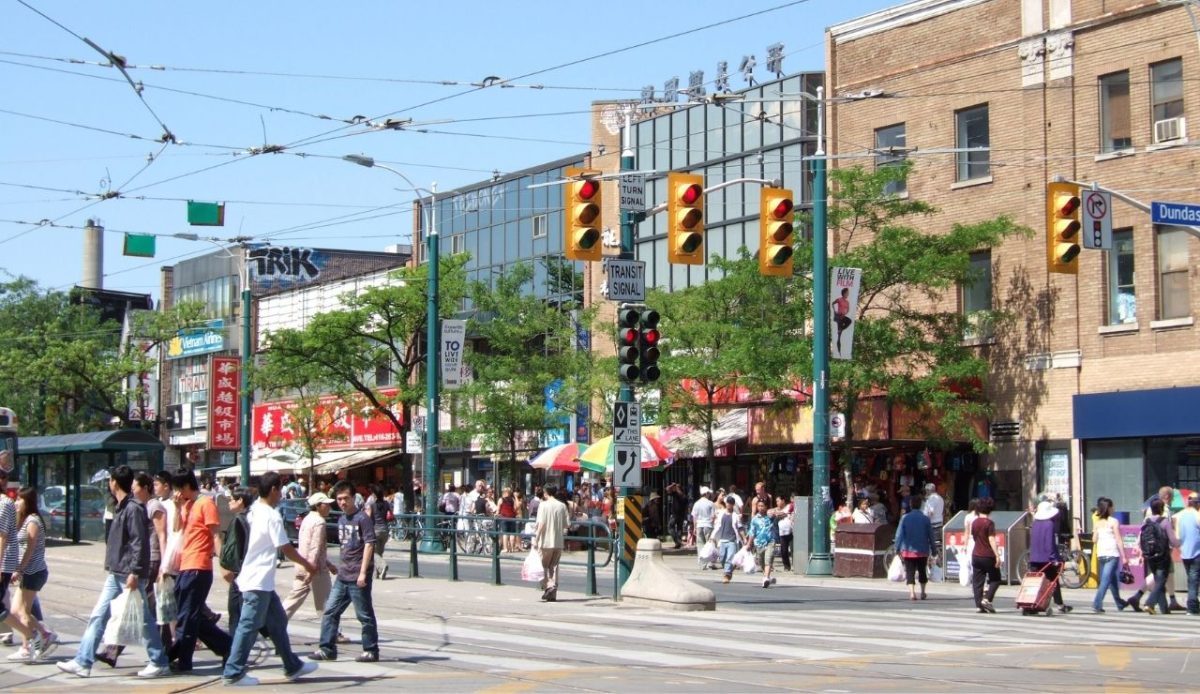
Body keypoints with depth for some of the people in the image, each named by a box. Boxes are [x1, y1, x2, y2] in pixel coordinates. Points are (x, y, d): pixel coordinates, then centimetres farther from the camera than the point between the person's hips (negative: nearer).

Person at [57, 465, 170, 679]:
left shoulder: (133, 509, -15)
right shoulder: (121, 508, 14)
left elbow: (140, 544, -20)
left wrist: (134, 573, -23)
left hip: (129, 575, -10)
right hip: (115, 574, 10)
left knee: (143, 619, 0)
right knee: (98, 616, 7)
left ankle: (159, 663, 9)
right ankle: (83, 662, 8)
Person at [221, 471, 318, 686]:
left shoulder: (252, 511, 10)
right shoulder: (272, 516, -16)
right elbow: (286, 549, -13)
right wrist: (307, 565, 0)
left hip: (257, 580, 9)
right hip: (259, 581, -9)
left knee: (277, 622, 15)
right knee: (249, 626, -5)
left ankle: (292, 666, 23)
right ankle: (233, 673, -2)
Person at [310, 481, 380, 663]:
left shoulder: (362, 519, -10)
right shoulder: (341, 520, 13)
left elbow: (368, 545, -14)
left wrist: (363, 572, -19)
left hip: (358, 578, -8)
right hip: (343, 576, 8)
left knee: (364, 614, 0)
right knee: (330, 611, 5)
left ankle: (371, 651, 9)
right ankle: (327, 649, 10)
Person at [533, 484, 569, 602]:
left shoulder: (543, 505, -8)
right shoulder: (562, 506, 4)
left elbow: (541, 524, -14)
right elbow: (567, 524, 5)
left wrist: (536, 539, -9)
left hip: (546, 541, -4)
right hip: (559, 541, 4)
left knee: (544, 566, 7)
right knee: (554, 566, 10)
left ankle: (548, 586, -12)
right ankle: (553, 593, 6)